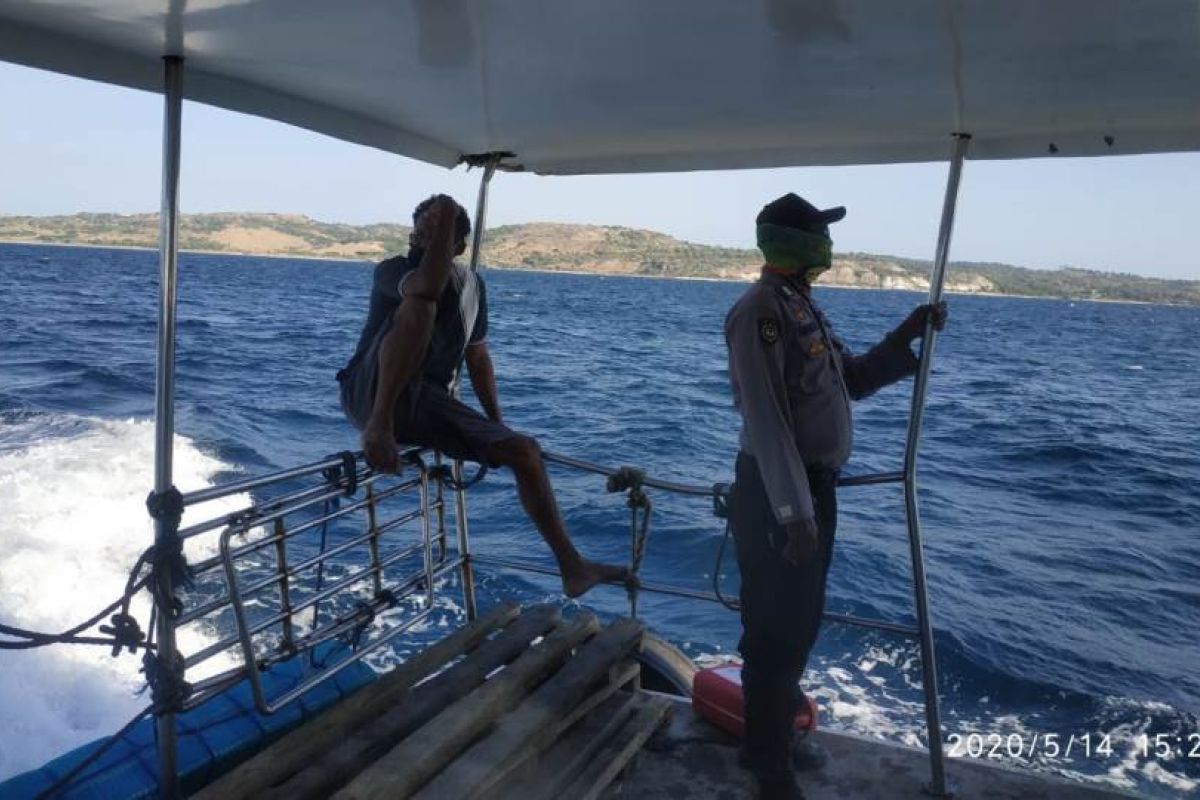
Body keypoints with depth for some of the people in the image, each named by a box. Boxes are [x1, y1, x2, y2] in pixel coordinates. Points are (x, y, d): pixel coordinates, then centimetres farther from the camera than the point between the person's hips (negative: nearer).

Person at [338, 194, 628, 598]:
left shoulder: (472, 284, 12)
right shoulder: (391, 270, -6)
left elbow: (477, 356, 20)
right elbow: (425, 288, -32)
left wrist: (497, 423, 20)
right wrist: (443, 214, -30)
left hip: (426, 402, 6)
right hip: (370, 394, -6)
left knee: (523, 450, -5)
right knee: (421, 304, -30)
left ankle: (572, 567, 0)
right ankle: (379, 426, -38)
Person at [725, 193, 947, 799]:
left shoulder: (802, 305, 13)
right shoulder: (760, 312, -18)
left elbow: (855, 381, 19)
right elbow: (766, 419, -24)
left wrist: (909, 333, 7)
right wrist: (792, 510, -27)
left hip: (814, 483, 10)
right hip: (777, 492, -10)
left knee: (800, 622, 21)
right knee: (776, 629, 3)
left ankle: (776, 734, 39)